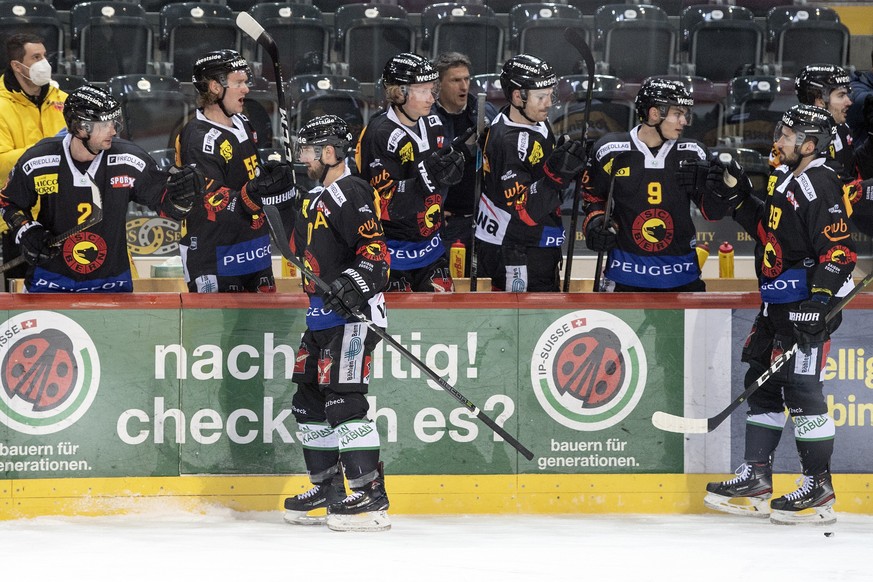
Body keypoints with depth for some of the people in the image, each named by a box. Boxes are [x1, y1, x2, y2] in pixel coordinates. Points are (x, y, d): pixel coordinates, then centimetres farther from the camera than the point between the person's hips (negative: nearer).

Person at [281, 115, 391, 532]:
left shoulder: (350, 194, -13)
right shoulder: (318, 200, 20)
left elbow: (376, 248, -23)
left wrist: (356, 283, -34)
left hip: (353, 315, -11)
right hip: (322, 317, 11)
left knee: (343, 400, -17)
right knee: (309, 402, 13)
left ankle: (370, 495, -18)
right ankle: (328, 490, 21)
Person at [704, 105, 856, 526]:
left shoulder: (820, 185, -15)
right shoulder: (786, 179, 15)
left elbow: (838, 248, -21)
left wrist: (820, 300, -28)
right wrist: (740, 204, 13)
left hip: (806, 303, -11)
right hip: (777, 302, 11)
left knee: (801, 388, -11)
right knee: (762, 382, 13)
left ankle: (818, 489, -6)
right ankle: (755, 478, 20)